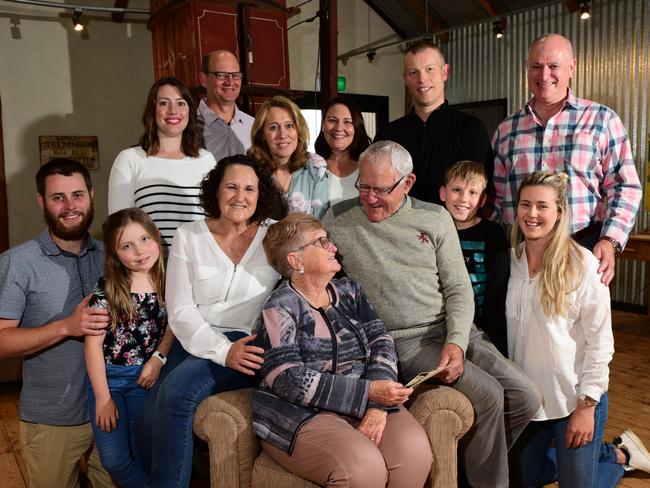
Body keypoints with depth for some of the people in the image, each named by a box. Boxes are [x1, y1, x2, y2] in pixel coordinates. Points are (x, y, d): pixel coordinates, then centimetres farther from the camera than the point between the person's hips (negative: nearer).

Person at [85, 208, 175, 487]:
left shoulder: (167, 285, -4)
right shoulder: (107, 289, -10)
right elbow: (93, 343, -10)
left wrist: (159, 358, -12)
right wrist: (102, 397, -10)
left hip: (144, 377, 1)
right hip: (107, 376, -1)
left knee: (140, 453, 6)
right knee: (113, 460, -2)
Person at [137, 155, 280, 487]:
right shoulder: (188, 236, 7)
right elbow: (180, 310, -2)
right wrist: (223, 351, -14)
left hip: (251, 345, -2)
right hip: (194, 344, 2)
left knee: (178, 389, -27)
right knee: (149, 424, -20)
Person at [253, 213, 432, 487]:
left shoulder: (348, 292, 12)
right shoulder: (280, 308, -6)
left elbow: (380, 342, 2)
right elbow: (290, 381, -16)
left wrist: (378, 405, -16)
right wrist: (368, 392, -21)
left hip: (366, 404, 5)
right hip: (303, 414, -5)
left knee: (414, 451, -21)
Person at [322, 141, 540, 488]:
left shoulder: (435, 218, 7)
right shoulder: (339, 219, 2)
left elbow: (458, 288, 5)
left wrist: (457, 341, -13)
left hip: (454, 330, 5)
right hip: (404, 342, -4)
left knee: (525, 398, -5)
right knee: (487, 395, -22)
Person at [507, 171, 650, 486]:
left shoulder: (583, 264, -15)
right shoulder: (512, 259, 0)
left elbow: (600, 342, -13)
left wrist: (587, 404, -15)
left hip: (574, 397, -5)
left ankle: (621, 455, 33)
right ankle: (601, 452, 39)